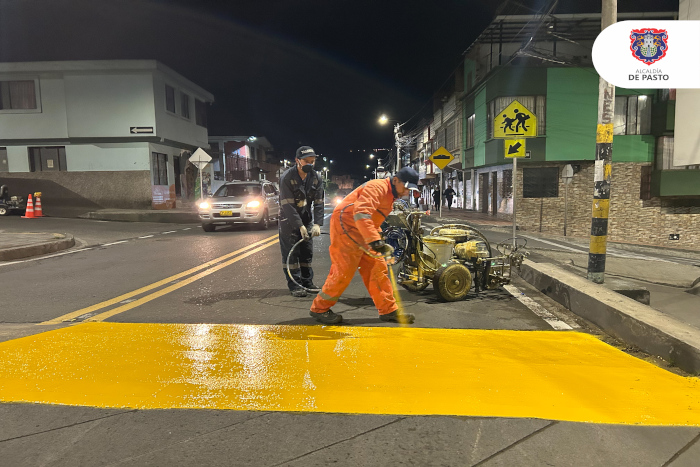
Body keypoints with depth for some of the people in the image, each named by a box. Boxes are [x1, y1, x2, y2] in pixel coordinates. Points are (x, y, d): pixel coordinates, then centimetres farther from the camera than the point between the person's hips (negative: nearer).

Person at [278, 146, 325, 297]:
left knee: (307, 251, 7)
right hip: (288, 219, -5)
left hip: (306, 218, 5)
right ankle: (294, 284, 2)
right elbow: (288, 205, -22)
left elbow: (318, 203, -6)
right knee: (290, 252, -5)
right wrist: (300, 225, -26)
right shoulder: (287, 177, -19)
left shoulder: (316, 178, -5)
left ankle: (307, 282, 18)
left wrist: (317, 224, -18)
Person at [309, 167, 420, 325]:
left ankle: (388, 310, 13)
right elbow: (361, 213, -33)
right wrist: (374, 241, -39)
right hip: (345, 229, -10)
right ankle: (319, 309, 7)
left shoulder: (390, 194, 15)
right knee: (344, 271, -9)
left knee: (377, 268, 6)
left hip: (362, 235, 10)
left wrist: (379, 244, 22)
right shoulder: (377, 187, -18)